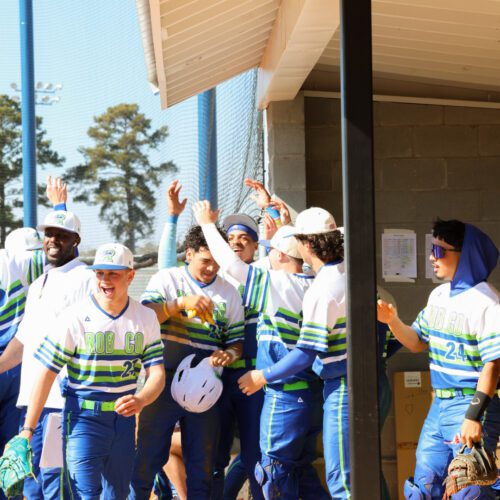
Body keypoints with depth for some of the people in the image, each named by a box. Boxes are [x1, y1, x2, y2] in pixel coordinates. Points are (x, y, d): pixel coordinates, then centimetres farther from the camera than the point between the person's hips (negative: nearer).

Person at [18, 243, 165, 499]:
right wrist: (28, 430, -13)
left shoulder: (146, 317, 2)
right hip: (83, 417, -4)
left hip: (123, 418, 4)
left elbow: (157, 373, -2)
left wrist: (141, 400, -26)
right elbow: (47, 373, -9)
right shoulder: (75, 317, -9)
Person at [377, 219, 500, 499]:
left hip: (473, 406, -8)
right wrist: (393, 321, -1)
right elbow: (417, 343, 18)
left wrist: (474, 416, -24)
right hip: (440, 405, 8)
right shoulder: (439, 295, 9)